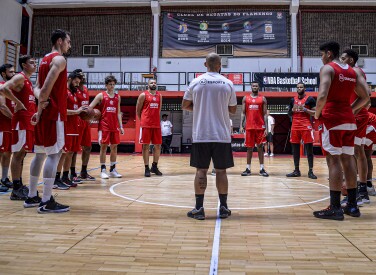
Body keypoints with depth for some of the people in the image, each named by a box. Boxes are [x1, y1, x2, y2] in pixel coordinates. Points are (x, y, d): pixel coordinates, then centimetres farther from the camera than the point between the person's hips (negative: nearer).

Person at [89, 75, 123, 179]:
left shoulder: (117, 97, 12)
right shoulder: (101, 95, 1)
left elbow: (118, 113, 14)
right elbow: (90, 107, -3)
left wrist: (121, 126, 8)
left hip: (114, 126, 4)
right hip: (104, 125, -4)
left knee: (114, 147, 6)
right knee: (103, 146, -3)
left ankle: (113, 170, 15)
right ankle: (103, 170, 3)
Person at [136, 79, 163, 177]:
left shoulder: (159, 95, 12)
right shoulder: (143, 95, -1)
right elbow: (138, 110, 3)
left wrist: (156, 119, 15)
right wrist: (143, 120, 6)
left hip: (156, 125, 5)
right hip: (146, 125, -4)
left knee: (158, 146, 6)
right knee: (146, 146, 0)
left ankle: (154, 167, 20)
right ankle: (147, 168, 6)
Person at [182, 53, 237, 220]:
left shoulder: (196, 82, 1)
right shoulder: (228, 83, 2)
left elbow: (185, 106, 7)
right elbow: (233, 109, 9)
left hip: (200, 135, 0)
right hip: (222, 135, 0)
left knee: (201, 170, 4)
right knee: (221, 171, 7)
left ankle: (199, 208, 6)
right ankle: (223, 208, 15)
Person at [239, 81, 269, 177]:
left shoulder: (263, 99, 6)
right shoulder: (245, 98, 9)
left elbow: (265, 114, 3)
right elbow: (243, 113, 7)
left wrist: (265, 128, -5)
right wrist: (241, 126, -3)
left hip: (260, 127, -1)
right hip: (249, 127, 1)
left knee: (260, 147, 2)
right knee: (249, 147, 6)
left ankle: (262, 169, 6)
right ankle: (248, 168, 12)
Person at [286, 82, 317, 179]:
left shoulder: (310, 99, 0)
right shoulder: (293, 100, 14)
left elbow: (315, 113, -4)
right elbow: (289, 114, 20)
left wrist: (305, 109, -15)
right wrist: (292, 110, -1)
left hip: (306, 127, -4)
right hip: (295, 127, 5)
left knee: (309, 149, -4)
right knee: (295, 148, 6)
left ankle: (310, 171, -1)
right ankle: (296, 170, 14)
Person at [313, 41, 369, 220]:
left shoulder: (327, 68, -6)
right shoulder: (353, 72, 16)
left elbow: (322, 96, -19)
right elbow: (365, 97, 12)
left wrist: (317, 115, -7)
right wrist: (350, 110, 16)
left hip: (332, 120, -7)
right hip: (349, 120, 7)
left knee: (333, 160, -6)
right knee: (348, 160, 10)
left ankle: (335, 208, -4)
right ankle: (352, 205, 16)